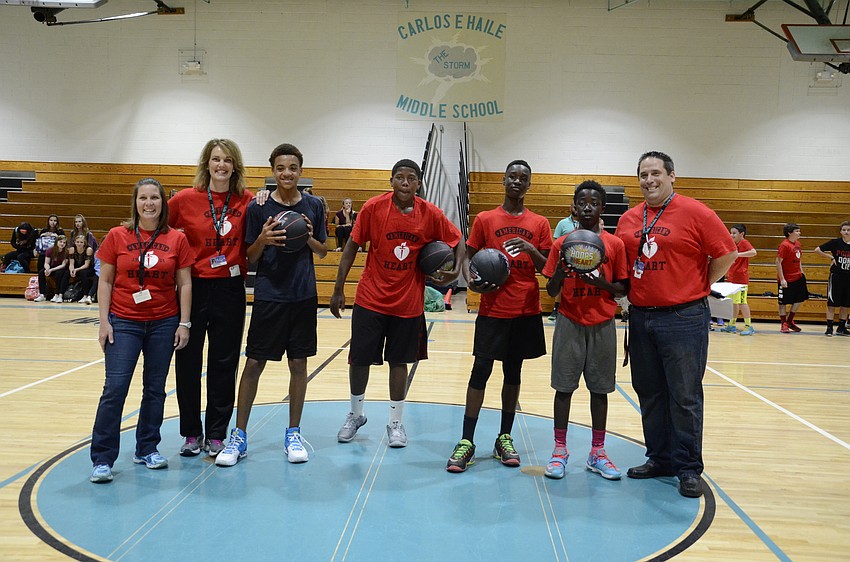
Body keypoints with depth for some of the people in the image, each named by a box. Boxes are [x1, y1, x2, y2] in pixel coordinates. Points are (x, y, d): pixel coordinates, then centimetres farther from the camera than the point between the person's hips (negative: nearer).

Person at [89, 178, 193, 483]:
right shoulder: (117, 236, 0)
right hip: (123, 322, -1)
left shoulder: (177, 239, 1)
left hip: (164, 323, 1)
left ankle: (147, 449, 24)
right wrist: (104, 321, -4)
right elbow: (105, 281, 2)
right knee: (115, 387, -6)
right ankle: (102, 459, 3)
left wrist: (183, 323, -2)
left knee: (155, 389, 9)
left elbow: (184, 284, 2)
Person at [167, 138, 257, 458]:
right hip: (193, 287, 0)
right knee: (188, 362, 7)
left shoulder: (246, 201, -1)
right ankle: (191, 433, 22)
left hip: (230, 289, 0)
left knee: (224, 363, 7)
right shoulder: (185, 199, -3)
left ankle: (216, 435, 20)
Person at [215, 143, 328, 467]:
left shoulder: (314, 206, 4)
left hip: (304, 295, 2)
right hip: (268, 296, -1)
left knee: (298, 364, 7)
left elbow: (323, 252, 10)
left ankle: (293, 434, 21)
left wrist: (308, 238, -11)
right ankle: (239, 435, 13)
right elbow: (250, 258, 1)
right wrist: (262, 240, -19)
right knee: (254, 364, 1)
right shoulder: (259, 207, -1)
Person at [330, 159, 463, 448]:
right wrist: (338, 289, -4)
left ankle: (396, 422, 26)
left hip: (408, 303, 1)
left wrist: (456, 270, -12)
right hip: (370, 299, 0)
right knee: (359, 359, 7)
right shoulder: (373, 207, -10)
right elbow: (352, 247, -4)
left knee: (399, 361, 10)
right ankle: (355, 415, 31)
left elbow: (457, 241, 6)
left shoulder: (431, 214, -7)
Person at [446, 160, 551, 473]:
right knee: (481, 370, -5)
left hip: (526, 309, 2)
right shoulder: (485, 219, 4)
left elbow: (548, 268, 5)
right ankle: (467, 442, 1)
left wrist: (531, 249, -14)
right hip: (493, 308, -2)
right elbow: (469, 257, 7)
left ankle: (504, 438, 21)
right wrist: (471, 280, -13)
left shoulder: (539, 224, 7)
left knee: (513, 372, 10)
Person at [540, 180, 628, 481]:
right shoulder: (561, 244, 2)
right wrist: (560, 270, -17)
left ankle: (597, 452, 18)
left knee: (599, 388, 6)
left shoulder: (615, 244, 2)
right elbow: (551, 291, 3)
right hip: (569, 323, 0)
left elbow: (624, 289, 4)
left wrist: (602, 283, -16)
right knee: (564, 386, 2)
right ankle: (560, 450, 13)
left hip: (602, 325, 0)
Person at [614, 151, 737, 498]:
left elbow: (726, 253, -5)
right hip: (640, 316, 6)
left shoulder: (694, 213, -7)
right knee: (649, 394, 13)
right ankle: (660, 459, 27)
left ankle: (689, 468, 12)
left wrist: (699, 287, -1)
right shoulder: (628, 220, 8)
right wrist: (627, 294, 7)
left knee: (685, 396, 0)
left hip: (684, 318, -5)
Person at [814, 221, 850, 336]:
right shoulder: (836, 242, -6)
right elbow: (817, 250, -6)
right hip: (836, 276, -4)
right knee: (832, 303, -1)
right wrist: (831, 257, -8)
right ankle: (829, 327, 2)